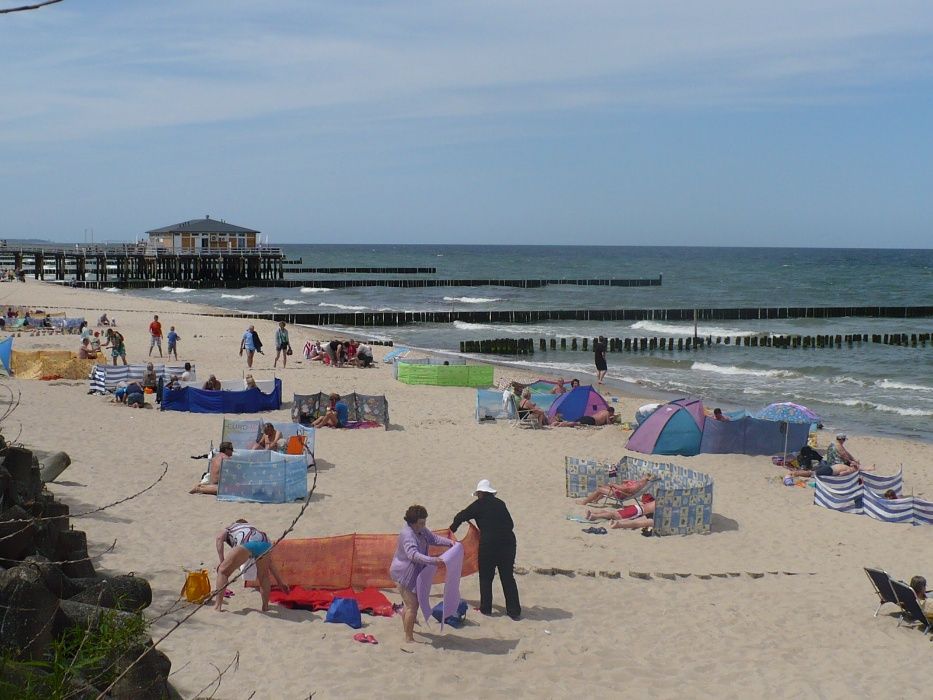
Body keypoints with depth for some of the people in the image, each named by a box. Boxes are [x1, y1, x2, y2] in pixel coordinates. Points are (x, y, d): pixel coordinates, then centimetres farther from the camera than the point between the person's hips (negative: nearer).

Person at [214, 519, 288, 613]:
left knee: (223, 571, 10)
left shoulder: (228, 528, 39)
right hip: (265, 543, 4)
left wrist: (222, 561, 10)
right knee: (264, 576, 29)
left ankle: (217, 606, 4)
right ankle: (265, 606, 23)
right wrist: (280, 581, 49)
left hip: (247, 542, -4)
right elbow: (269, 561, 46)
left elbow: (219, 538, 12)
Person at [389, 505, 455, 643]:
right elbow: (413, 554, -41)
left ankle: (406, 629, 45)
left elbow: (434, 539, 13)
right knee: (412, 605, -10)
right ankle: (409, 638, -2)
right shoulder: (407, 534, -28)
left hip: (414, 574, 10)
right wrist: (433, 560, -49)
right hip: (404, 574, -10)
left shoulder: (421, 530, 1)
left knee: (411, 603, 25)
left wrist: (450, 542, -3)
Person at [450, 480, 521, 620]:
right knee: (508, 578, 10)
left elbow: (460, 517, 7)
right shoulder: (500, 503, 12)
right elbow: (510, 524, 17)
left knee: (486, 578, 12)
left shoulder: (479, 505, 1)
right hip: (508, 541, 4)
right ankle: (514, 611, 11)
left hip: (489, 543, -4)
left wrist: (452, 528, 25)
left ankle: (486, 608, 16)